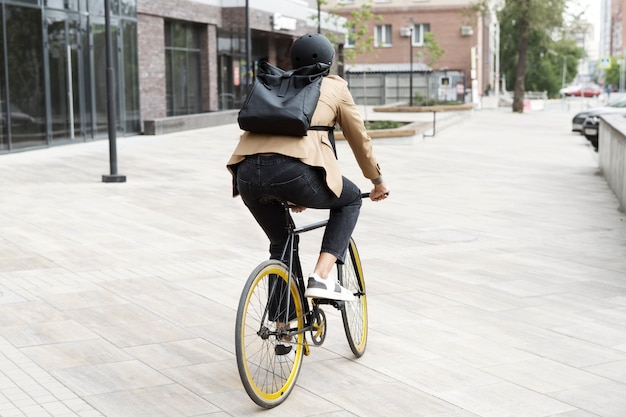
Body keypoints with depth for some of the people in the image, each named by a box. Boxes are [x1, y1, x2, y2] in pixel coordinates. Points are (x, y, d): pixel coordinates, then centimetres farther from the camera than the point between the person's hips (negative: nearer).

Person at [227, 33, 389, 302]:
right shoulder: (335, 87, 22)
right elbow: (360, 139, 28)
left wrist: (291, 193, 51)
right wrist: (377, 182, 43)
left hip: (247, 171, 5)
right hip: (293, 169, -5)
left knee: (281, 243, 28)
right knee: (350, 200, 24)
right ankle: (321, 277, 7)